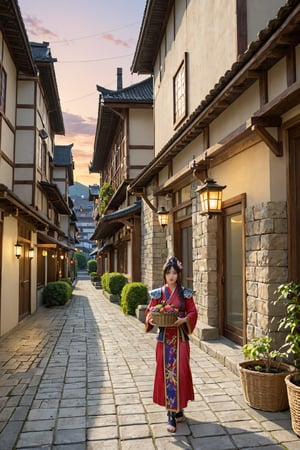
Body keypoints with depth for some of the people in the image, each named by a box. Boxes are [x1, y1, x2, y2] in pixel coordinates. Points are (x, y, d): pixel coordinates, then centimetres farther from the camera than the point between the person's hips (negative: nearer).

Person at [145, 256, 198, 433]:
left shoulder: (185, 293, 1)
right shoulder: (158, 293, 2)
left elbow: (193, 312, 1)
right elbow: (149, 311, 4)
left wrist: (183, 319, -18)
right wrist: (150, 319, -17)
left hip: (180, 337, 0)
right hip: (164, 338, 1)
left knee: (179, 372, 0)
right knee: (166, 372, 2)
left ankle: (175, 411, 15)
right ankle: (175, 410, 14)